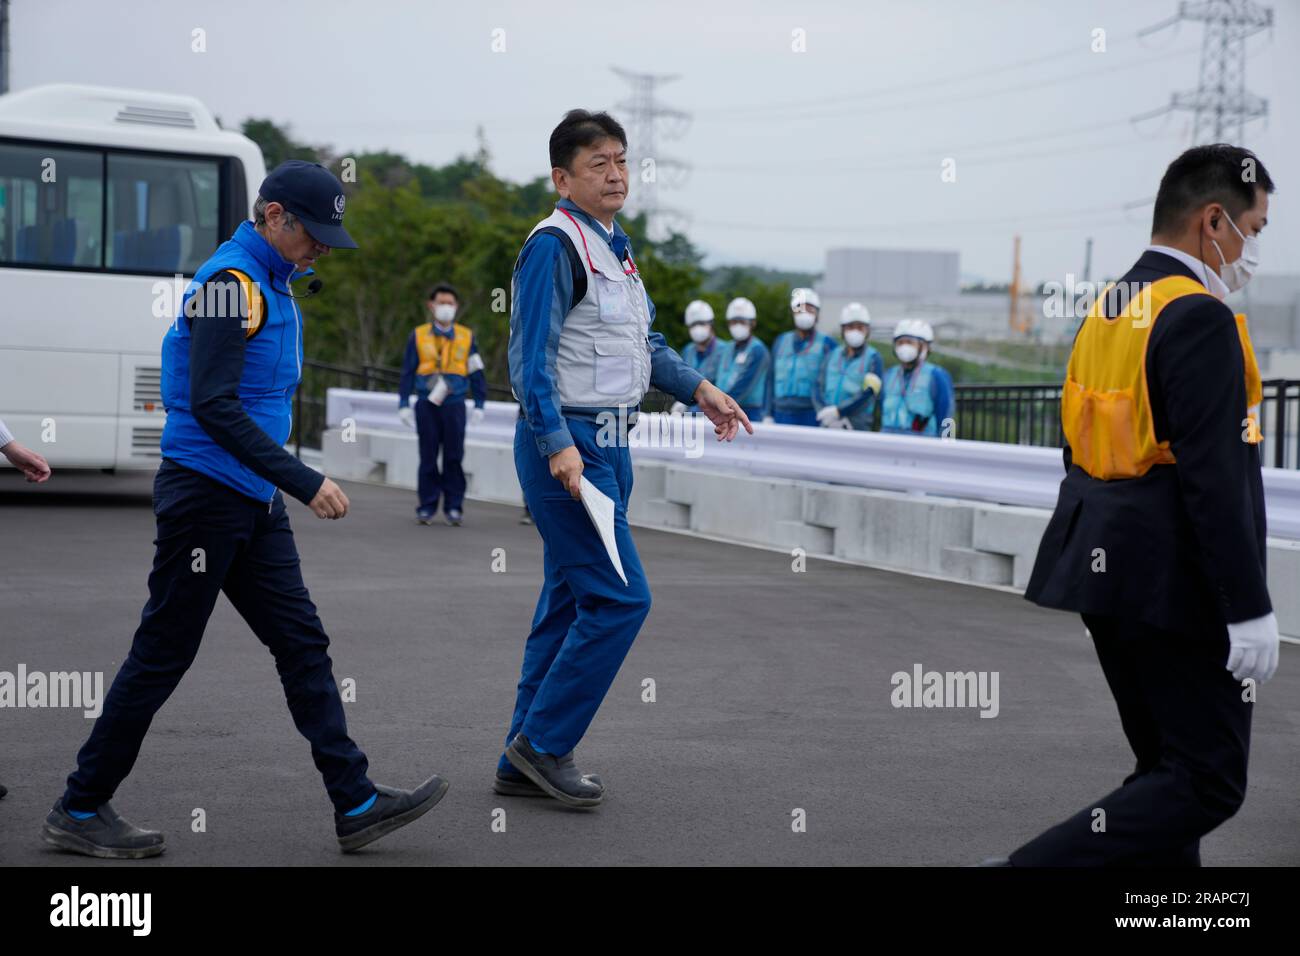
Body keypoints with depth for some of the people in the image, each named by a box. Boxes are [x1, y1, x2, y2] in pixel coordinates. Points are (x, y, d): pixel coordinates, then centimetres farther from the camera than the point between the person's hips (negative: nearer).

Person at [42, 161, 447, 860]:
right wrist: (305, 483, -26)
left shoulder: (272, 282, 14)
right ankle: (80, 810, 12)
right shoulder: (230, 282, -16)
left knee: (302, 644, 7)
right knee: (162, 655, -1)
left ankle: (356, 804, 11)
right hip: (205, 493, -9)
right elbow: (213, 406, -25)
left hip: (253, 501, 10)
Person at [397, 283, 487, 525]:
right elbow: (408, 372, 8)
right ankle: (427, 506, 7)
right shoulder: (418, 336, 6)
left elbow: (477, 373, 11)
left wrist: (479, 405, 6)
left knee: (454, 457, -1)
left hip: (454, 405, 0)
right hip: (426, 404, 0)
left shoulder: (467, 337, 8)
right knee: (428, 457, 2)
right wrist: (404, 404, 3)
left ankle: (454, 506, 6)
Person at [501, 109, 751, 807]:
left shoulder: (615, 246, 17)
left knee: (571, 602, 11)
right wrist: (558, 446, -26)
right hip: (567, 444, -10)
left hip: (607, 445, 10)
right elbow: (531, 357, -19)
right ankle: (543, 742, 1)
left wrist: (698, 389, 21)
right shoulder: (555, 245, -12)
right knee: (619, 598, -12)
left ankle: (525, 762, 19)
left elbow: (643, 343, 29)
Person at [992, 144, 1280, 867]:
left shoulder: (1106, 311, 12)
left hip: (1108, 567, 10)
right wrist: (1248, 609, -18)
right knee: (1209, 785, -3)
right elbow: (1215, 475, -21)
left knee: (1167, 767, 16)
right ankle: (1036, 866, -10)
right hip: (1176, 584, -10)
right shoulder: (1199, 318, -16)